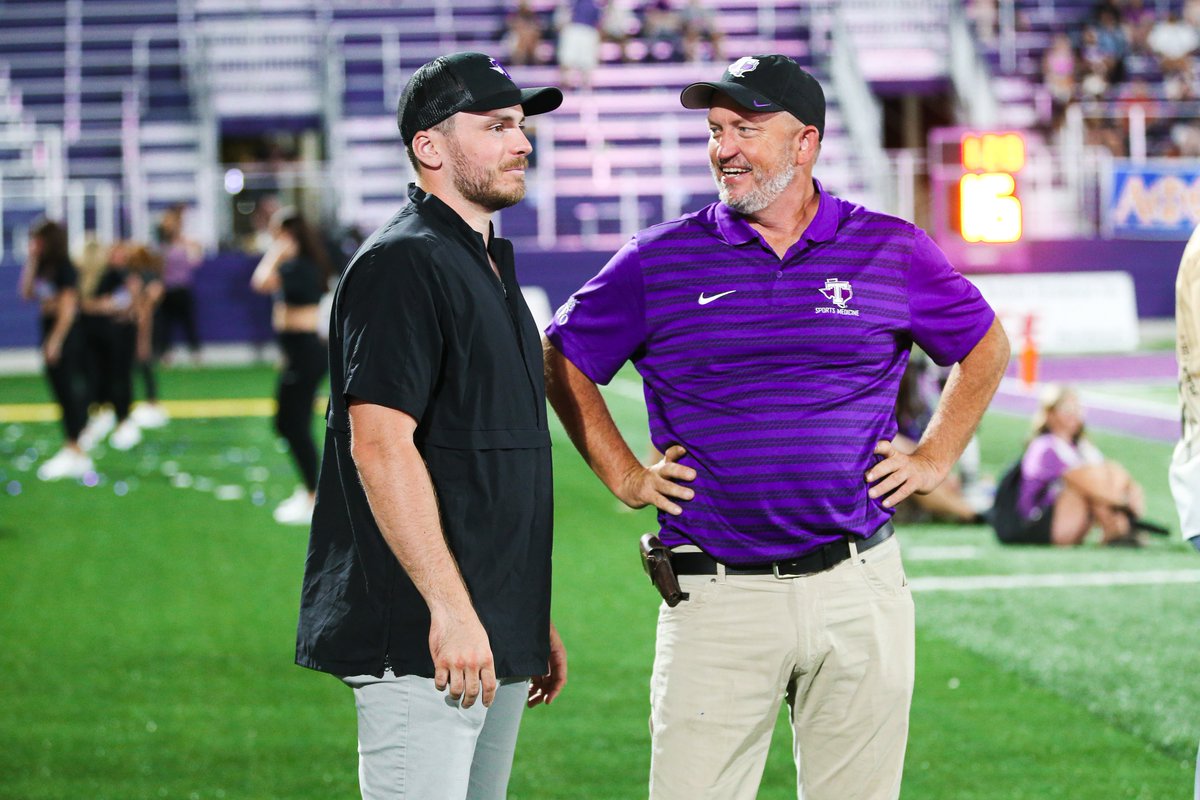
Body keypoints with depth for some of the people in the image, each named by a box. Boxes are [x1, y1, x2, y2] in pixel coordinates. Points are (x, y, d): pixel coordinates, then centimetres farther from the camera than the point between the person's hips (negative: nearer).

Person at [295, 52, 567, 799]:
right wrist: (451, 608, -24)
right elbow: (379, 443, -21)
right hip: (418, 646, -10)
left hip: (494, 639, 10)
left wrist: (533, 620, 22)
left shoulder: (490, 264, 20)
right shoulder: (402, 263, -11)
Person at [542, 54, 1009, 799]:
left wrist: (934, 458, 12)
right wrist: (624, 474, 7)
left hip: (859, 590, 1)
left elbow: (986, 349, 20)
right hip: (717, 593, -1)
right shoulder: (661, 260, 2)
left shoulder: (891, 250, 5)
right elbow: (563, 363, 14)